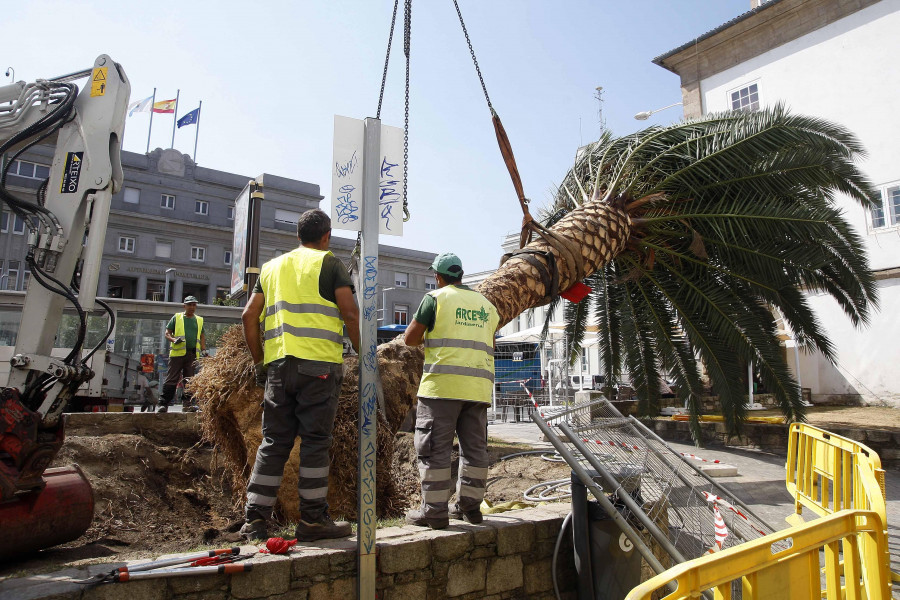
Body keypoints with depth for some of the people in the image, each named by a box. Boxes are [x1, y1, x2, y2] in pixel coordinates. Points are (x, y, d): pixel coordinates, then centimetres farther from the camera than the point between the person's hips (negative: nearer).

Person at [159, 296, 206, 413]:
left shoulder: (199, 320, 19)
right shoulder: (176, 318, 10)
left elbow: (202, 336, 21)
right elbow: (167, 333, 8)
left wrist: (204, 350, 8)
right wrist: (174, 340, -12)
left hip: (193, 354, 3)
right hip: (178, 352, -3)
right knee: (171, 379, -6)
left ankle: (187, 403, 6)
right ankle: (163, 404, -3)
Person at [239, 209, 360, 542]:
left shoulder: (272, 267, 19)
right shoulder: (329, 264, 3)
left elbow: (249, 316, 14)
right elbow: (350, 314, -7)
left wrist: (259, 361, 19)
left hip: (277, 364, 5)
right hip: (319, 364, -5)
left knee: (273, 442, 10)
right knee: (316, 441, 1)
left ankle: (255, 519, 12)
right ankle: (312, 519, 5)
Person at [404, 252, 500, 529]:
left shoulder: (436, 298, 1)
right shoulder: (486, 304, 18)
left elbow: (410, 338, 0)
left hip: (443, 384, -6)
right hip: (479, 387, 6)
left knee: (434, 447, 0)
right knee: (474, 447, 12)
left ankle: (434, 511, 2)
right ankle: (469, 505, 19)